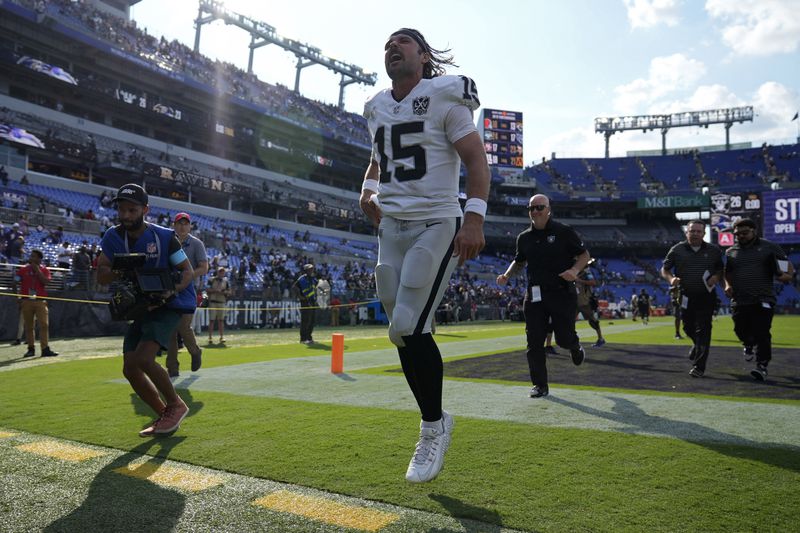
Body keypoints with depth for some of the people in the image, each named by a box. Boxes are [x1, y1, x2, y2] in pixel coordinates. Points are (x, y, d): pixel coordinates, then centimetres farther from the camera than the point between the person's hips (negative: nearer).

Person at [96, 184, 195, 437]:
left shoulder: (164, 236, -14)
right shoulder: (114, 236, 0)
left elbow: (187, 270, -8)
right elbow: (101, 275, -2)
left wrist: (172, 290, -27)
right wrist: (120, 271, -24)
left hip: (169, 304, -6)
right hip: (140, 307, 6)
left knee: (142, 359, -22)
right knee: (130, 369, 2)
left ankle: (176, 405, 1)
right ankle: (164, 416, 20)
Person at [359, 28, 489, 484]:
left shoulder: (444, 96, -5)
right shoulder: (378, 108, 15)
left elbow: (476, 160, -9)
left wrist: (475, 217, -22)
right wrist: (368, 189, 12)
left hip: (436, 225, -7)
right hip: (391, 226, 7)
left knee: (409, 327, -13)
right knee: (404, 332, 7)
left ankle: (433, 426, 8)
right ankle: (436, 422, 24)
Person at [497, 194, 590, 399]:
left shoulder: (564, 232, -3)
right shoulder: (524, 237, 10)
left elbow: (585, 255, 2)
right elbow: (519, 262, 23)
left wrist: (575, 270, -18)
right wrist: (507, 275, 4)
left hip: (562, 292, -3)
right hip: (534, 295, 3)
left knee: (564, 338, 3)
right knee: (535, 342, -2)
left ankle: (575, 346, 42)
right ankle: (540, 385, 9)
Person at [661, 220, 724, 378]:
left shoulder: (714, 251, 3)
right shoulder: (677, 250, 1)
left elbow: (721, 269, 14)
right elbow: (664, 269, 5)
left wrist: (716, 277, -8)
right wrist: (671, 278, -15)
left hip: (706, 297, -1)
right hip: (685, 297, 1)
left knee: (703, 330, -5)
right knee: (688, 328, 13)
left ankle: (699, 366, -1)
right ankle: (697, 344, 47)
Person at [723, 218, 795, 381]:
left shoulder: (769, 247, 5)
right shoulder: (731, 252, 12)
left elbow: (787, 264, 8)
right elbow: (726, 273, 21)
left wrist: (787, 275, -13)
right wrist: (727, 285, 2)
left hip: (763, 300, -3)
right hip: (739, 300, 3)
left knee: (762, 334, -8)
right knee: (741, 330, 9)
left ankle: (762, 366, -3)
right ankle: (750, 344, 44)